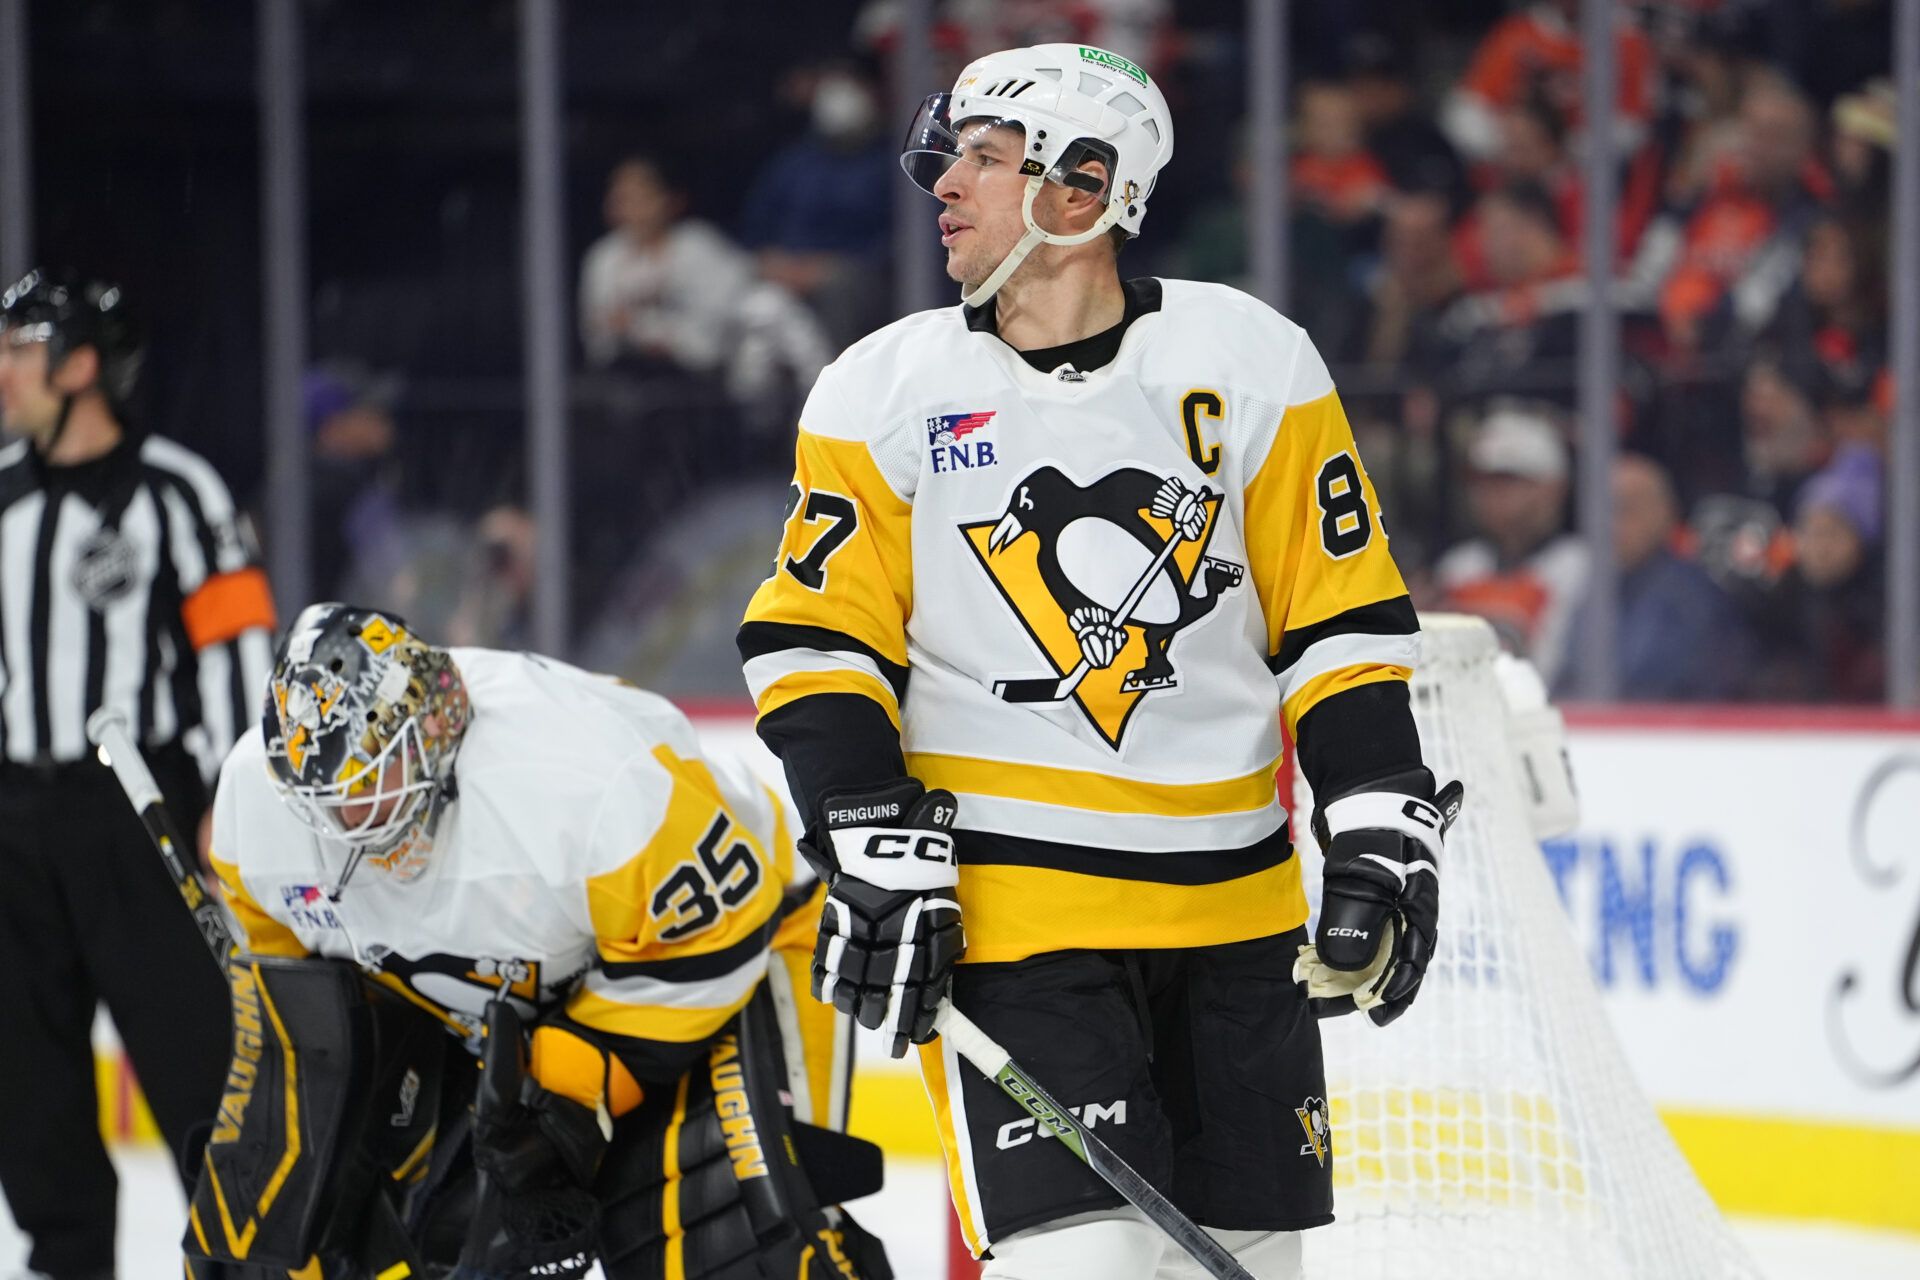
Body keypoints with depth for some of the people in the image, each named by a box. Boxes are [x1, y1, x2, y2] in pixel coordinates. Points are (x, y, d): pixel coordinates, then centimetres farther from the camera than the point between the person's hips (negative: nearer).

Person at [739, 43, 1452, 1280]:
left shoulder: (1253, 365, 1)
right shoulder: (886, 392, 0)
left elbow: (1342, 617, 4)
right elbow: (819, 641, -1)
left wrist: (1381, 831, -3)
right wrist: (880, 854, -12)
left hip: (1231, 904, 2)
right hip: (1006, 906, -2)